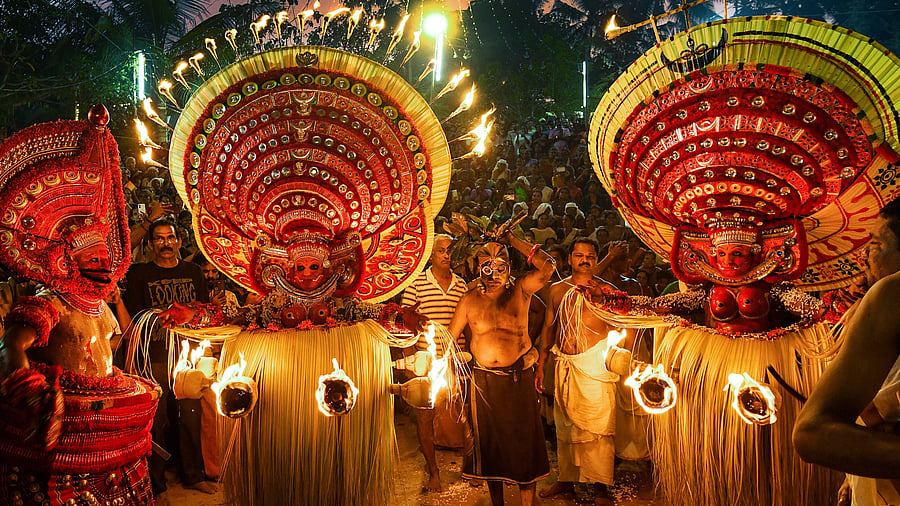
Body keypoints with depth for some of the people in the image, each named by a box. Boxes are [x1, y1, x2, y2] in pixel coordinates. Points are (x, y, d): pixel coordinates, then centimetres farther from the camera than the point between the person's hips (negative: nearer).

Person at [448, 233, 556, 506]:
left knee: (523, 441, 4)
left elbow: (548, 266, -15)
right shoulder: (470, 300, 4)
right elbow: (449, 339, 12)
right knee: (489, 442, 11)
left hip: (519, 379, -1)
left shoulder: (520, 291, 0)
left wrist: (512, 239, -9)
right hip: (483, 380, 2)